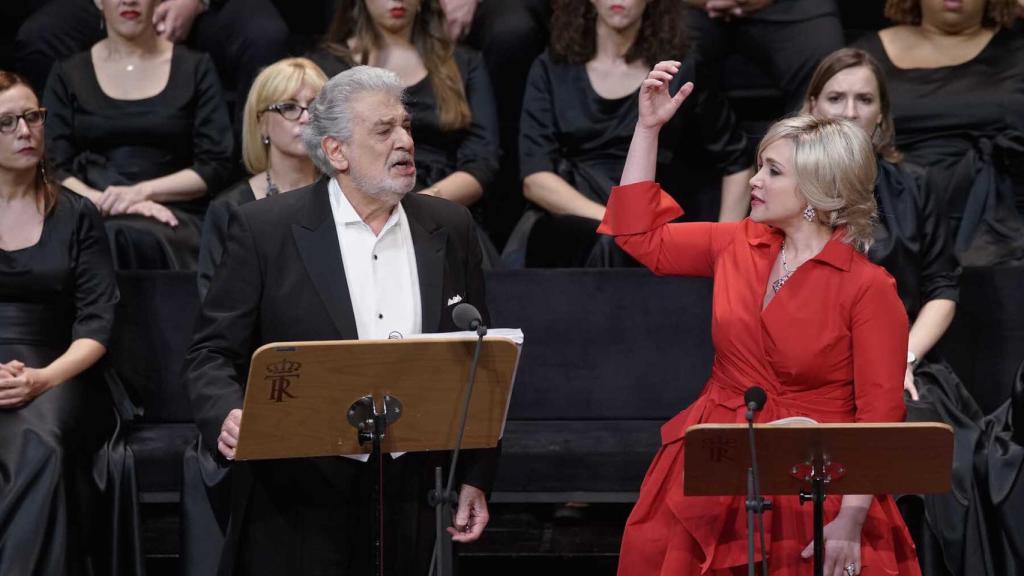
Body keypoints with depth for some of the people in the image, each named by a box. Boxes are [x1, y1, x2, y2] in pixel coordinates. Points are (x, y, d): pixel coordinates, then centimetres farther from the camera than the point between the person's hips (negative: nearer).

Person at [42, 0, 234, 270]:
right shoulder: (69, 74, 13)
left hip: (173, 213, -1)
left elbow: (216, 167, 4)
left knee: (138, 238, -37)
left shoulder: (195, 68, 10)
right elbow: (54, 170, 5)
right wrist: (106, 201, -15)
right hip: (92, 216, 1)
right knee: (108, 238, -36)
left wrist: (142, 191, -11)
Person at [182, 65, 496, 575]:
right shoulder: (264, 229, -3)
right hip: (298, 504, -3)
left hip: (414, 501, 3)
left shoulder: (450, 229, 8)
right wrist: (228, 415, -24)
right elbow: (212, 353, -3)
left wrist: (475, 478, 9)